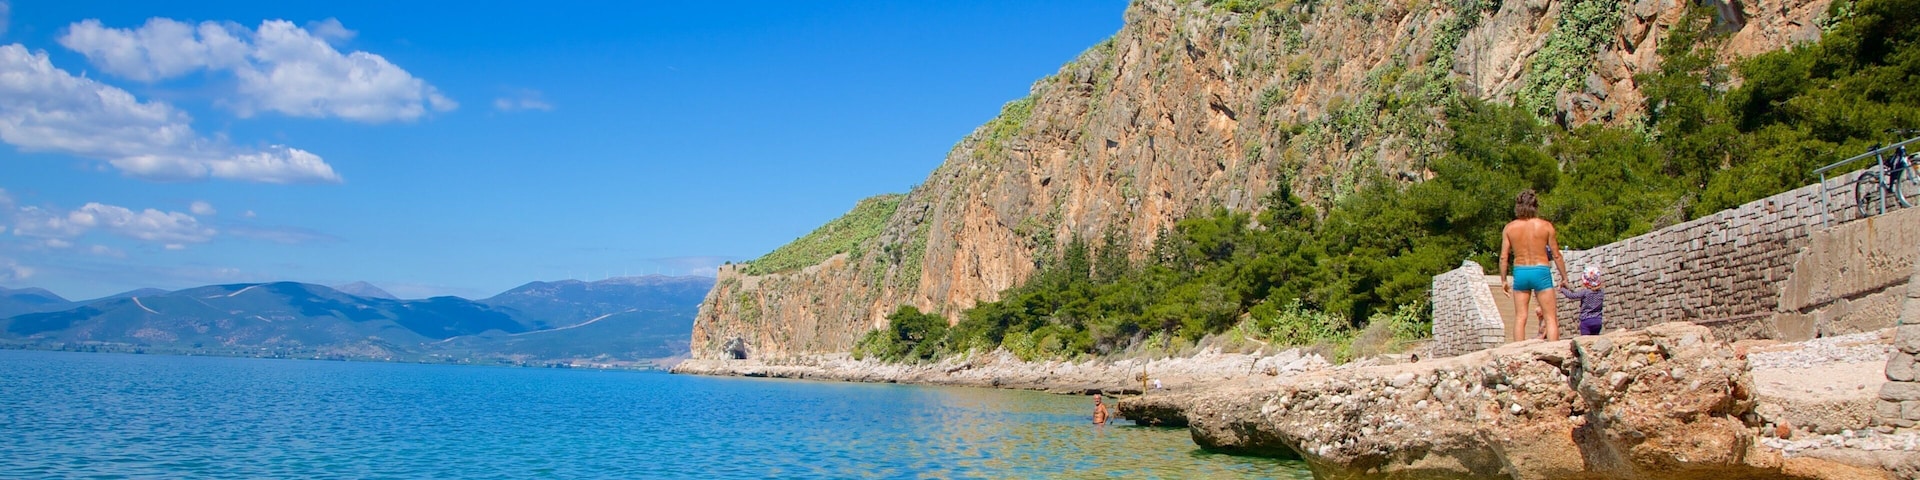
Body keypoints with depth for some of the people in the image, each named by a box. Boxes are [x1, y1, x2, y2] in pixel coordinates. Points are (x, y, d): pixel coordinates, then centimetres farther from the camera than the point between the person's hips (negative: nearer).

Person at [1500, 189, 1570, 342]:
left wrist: (1504, 280, 9)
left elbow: (1504, 257, 0)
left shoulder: (1509, 228, 0)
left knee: (1520, 317, 6)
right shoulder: (1545, 226, -4)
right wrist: (1564, 276, 10)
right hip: (1541, 272, -2)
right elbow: (1556, 255, 0)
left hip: (1520, 272, 2)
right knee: (1551, 317, 4)